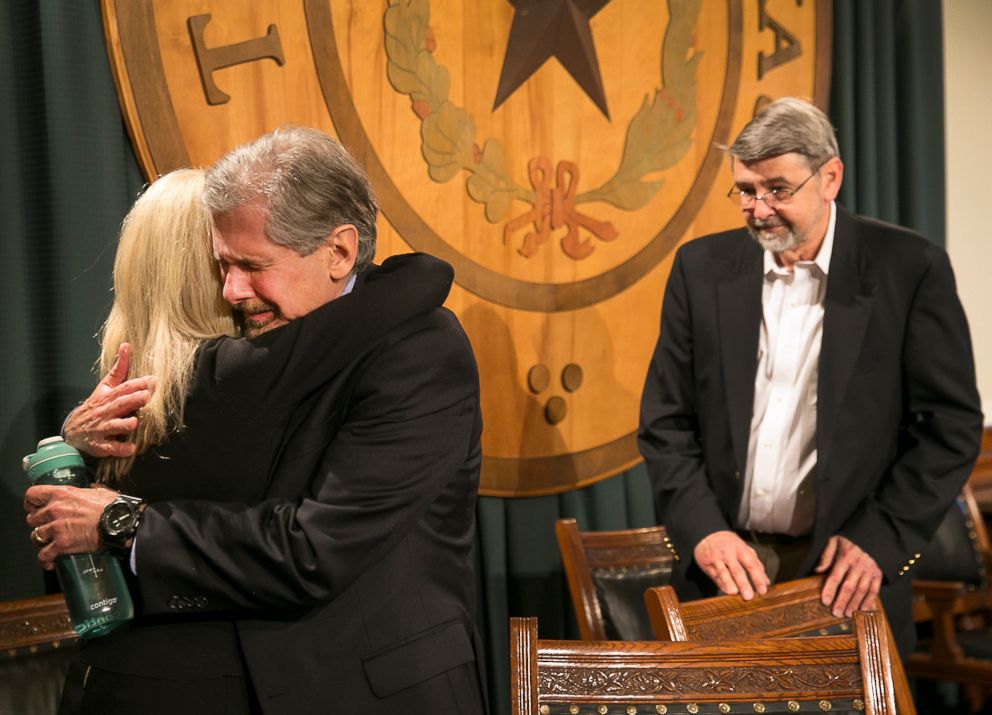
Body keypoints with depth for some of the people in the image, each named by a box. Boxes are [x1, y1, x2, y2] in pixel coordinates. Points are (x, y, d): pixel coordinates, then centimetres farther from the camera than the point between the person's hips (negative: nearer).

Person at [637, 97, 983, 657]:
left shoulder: (909, 268, -6)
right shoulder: (703, 268, 2)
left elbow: (953, 424, -4)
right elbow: (666, 422, 3)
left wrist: (882, 540, -12)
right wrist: (703, 530, -10)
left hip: (848, 576, -2)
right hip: (724, 569, 2)